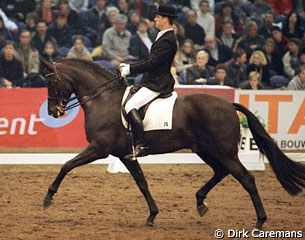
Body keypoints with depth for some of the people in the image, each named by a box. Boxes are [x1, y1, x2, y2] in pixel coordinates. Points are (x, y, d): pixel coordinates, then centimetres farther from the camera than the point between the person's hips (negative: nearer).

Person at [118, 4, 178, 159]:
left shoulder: (167, 41, -17)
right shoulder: (164, 37, 17)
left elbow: (151, 64, -21)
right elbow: (151, 61, 21)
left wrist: (130, 70, -14)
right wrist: (128, 66, 12)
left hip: (157, 84, -11)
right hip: (153, 81, 11)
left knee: (130, 106, -24)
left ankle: (141, 145, -32)